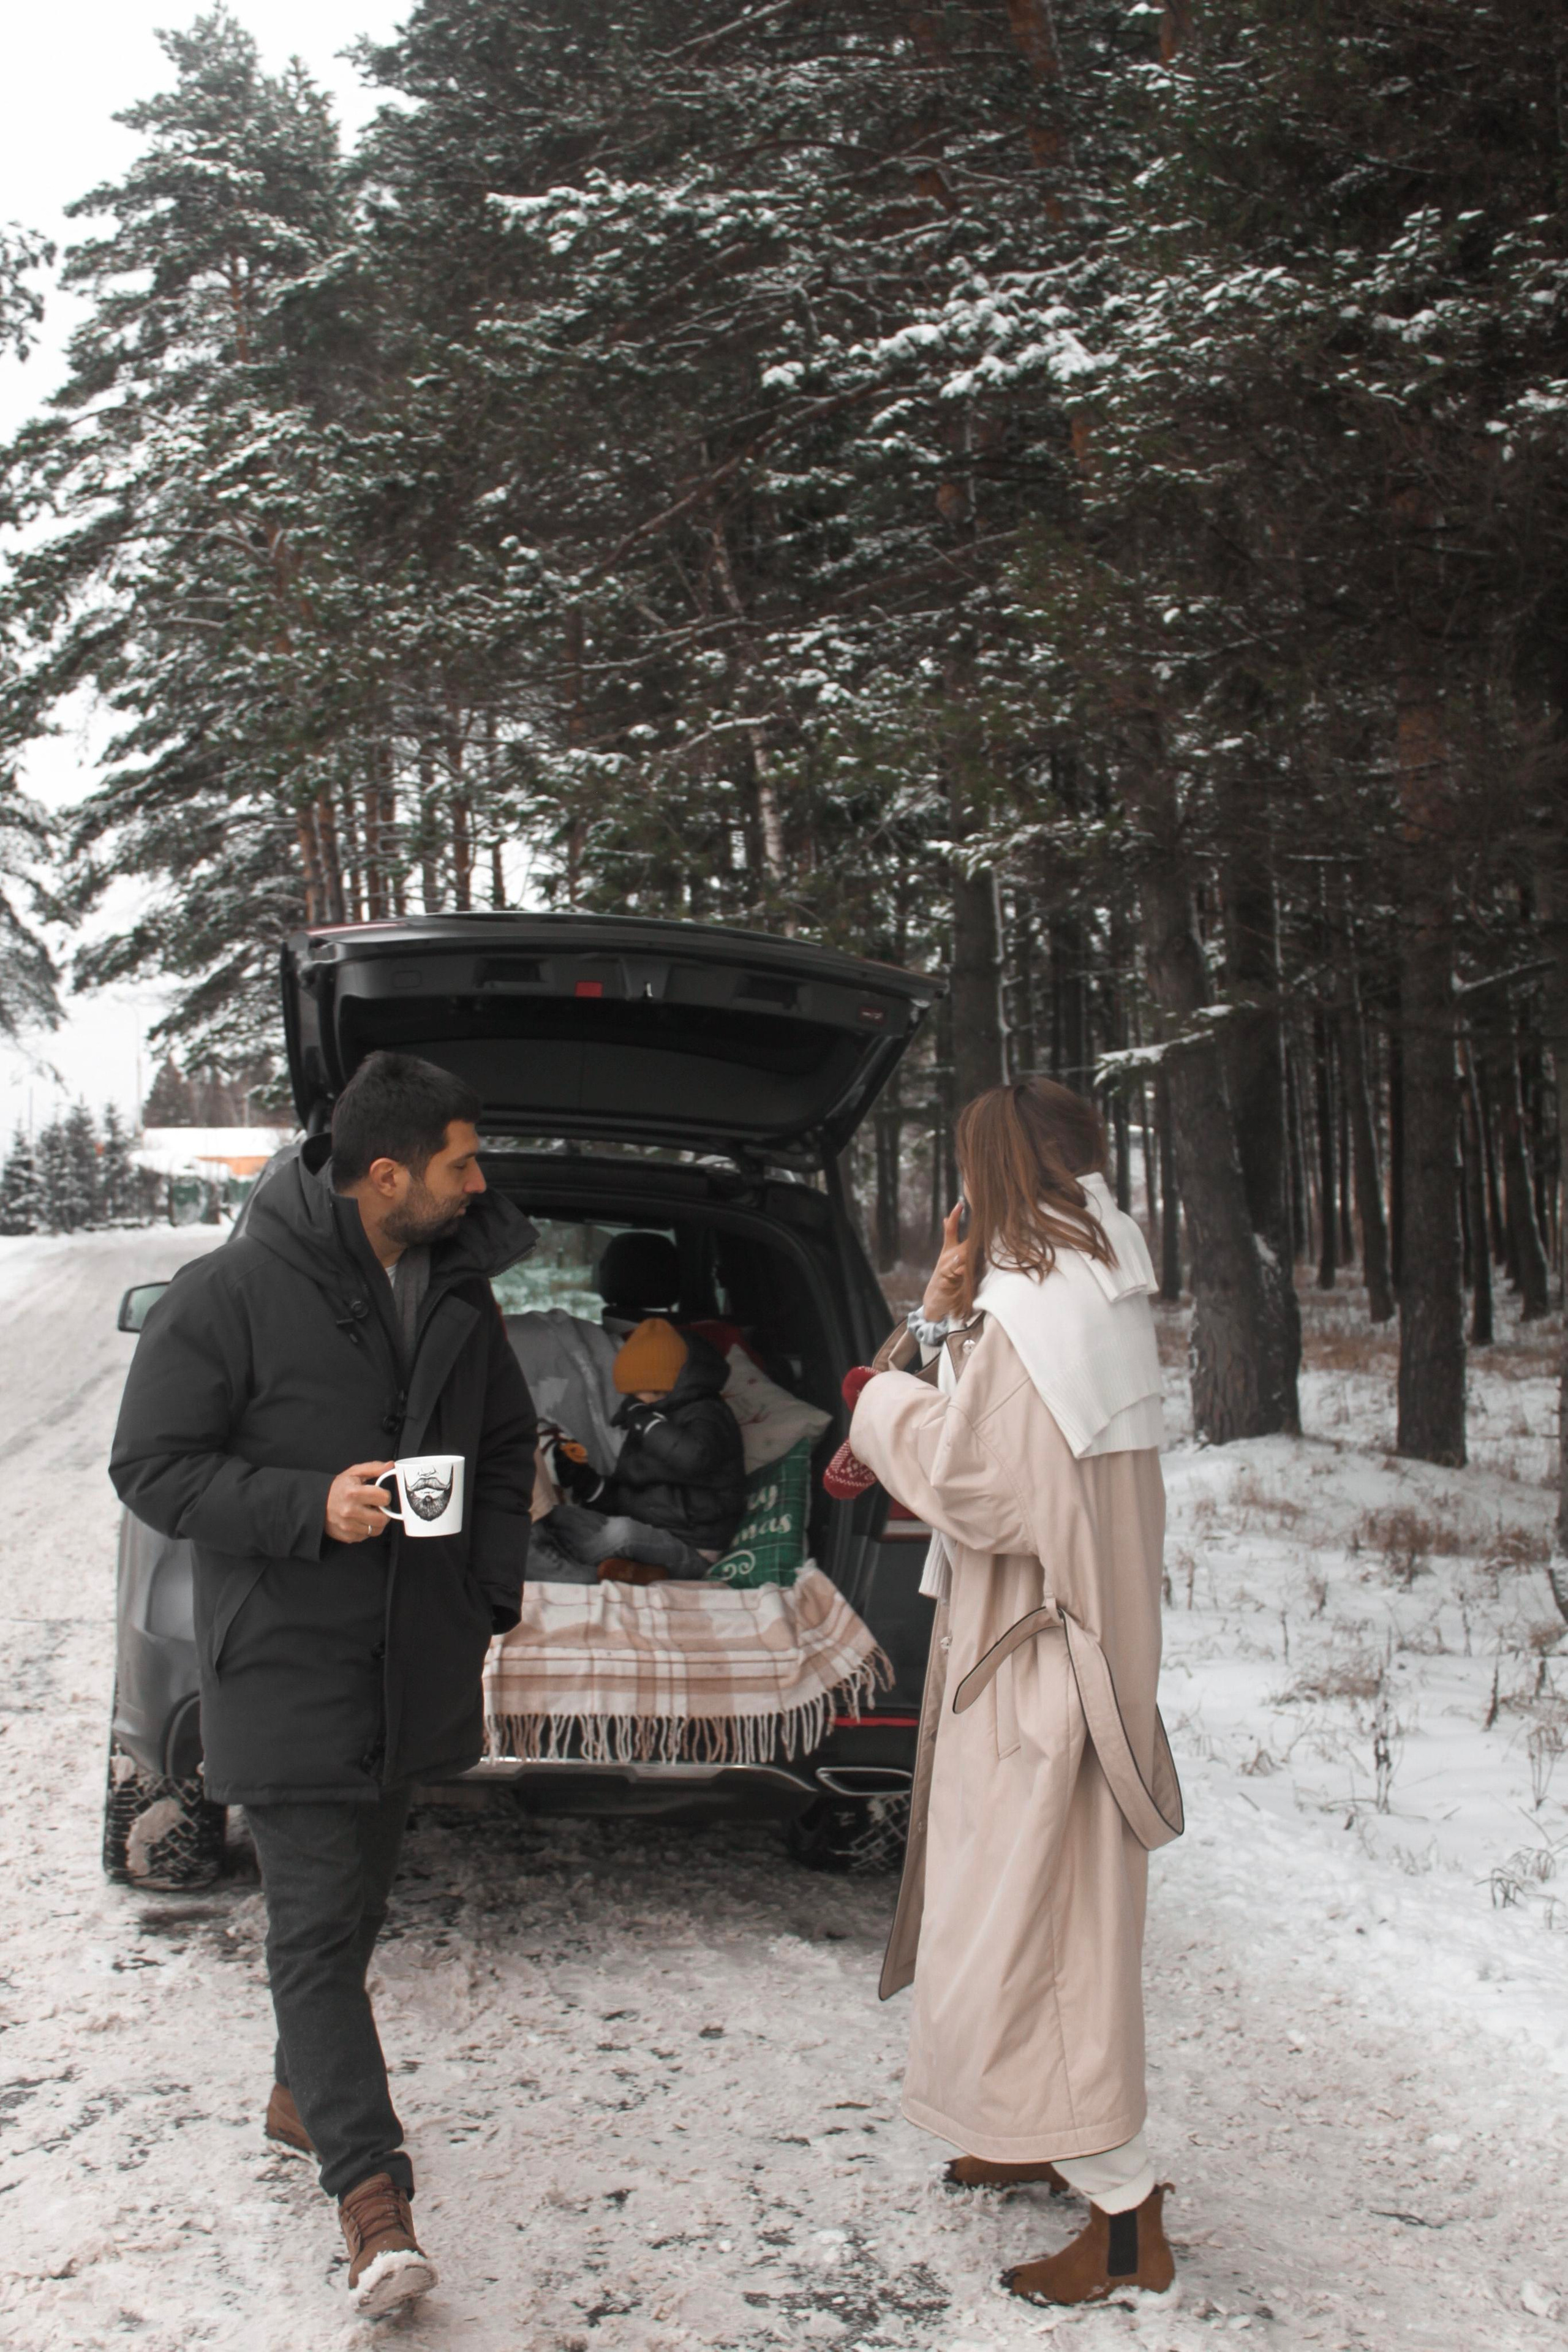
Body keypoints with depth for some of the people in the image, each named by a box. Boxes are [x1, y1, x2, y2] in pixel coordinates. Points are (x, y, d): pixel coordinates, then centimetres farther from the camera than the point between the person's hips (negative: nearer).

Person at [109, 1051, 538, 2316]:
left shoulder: (457, 1287, 6)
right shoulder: (233, 1294, -15)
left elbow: (507, 1444, 18)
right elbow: (153, 1466, -13)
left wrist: (491, 1594, 9)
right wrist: (311, 1508, -25)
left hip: (415, 1663, 7)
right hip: (290, 1661, -6)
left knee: (356, 1900, 19)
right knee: (319, 1920, -7)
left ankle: (305, 2089, 40)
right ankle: (370, 2188, -3)